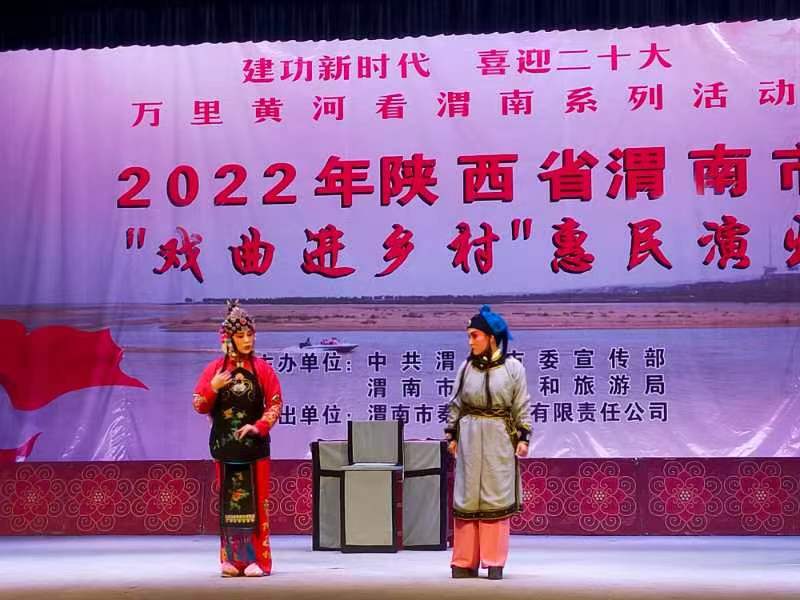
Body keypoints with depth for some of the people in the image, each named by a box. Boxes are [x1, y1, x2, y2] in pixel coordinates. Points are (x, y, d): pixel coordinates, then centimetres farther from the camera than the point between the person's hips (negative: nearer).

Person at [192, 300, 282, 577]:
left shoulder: (262, 368, 1)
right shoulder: (215, 369, 4)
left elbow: (275, 404, 0)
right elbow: (200, 406, 3)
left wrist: (259, 426, -15)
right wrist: (213, 387, -15)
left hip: (254, 444, -1)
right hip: (225, 444, 1)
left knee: (255, 500, -3)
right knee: (228, 500, 3)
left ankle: (257, 559, 0)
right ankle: (232, 559, 9)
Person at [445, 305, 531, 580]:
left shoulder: (513, 368, -2)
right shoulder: (466, 367, 4)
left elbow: (522, 406, 2)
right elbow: (456, 404, 10)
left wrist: (523, 437, -3)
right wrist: (452, 434, 7)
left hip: (500, 439, -2)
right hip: (470, 437, 2)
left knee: (496, 497, 1)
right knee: (467, 496, 3)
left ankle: (495, 563, 7)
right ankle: (465, 562, 10)